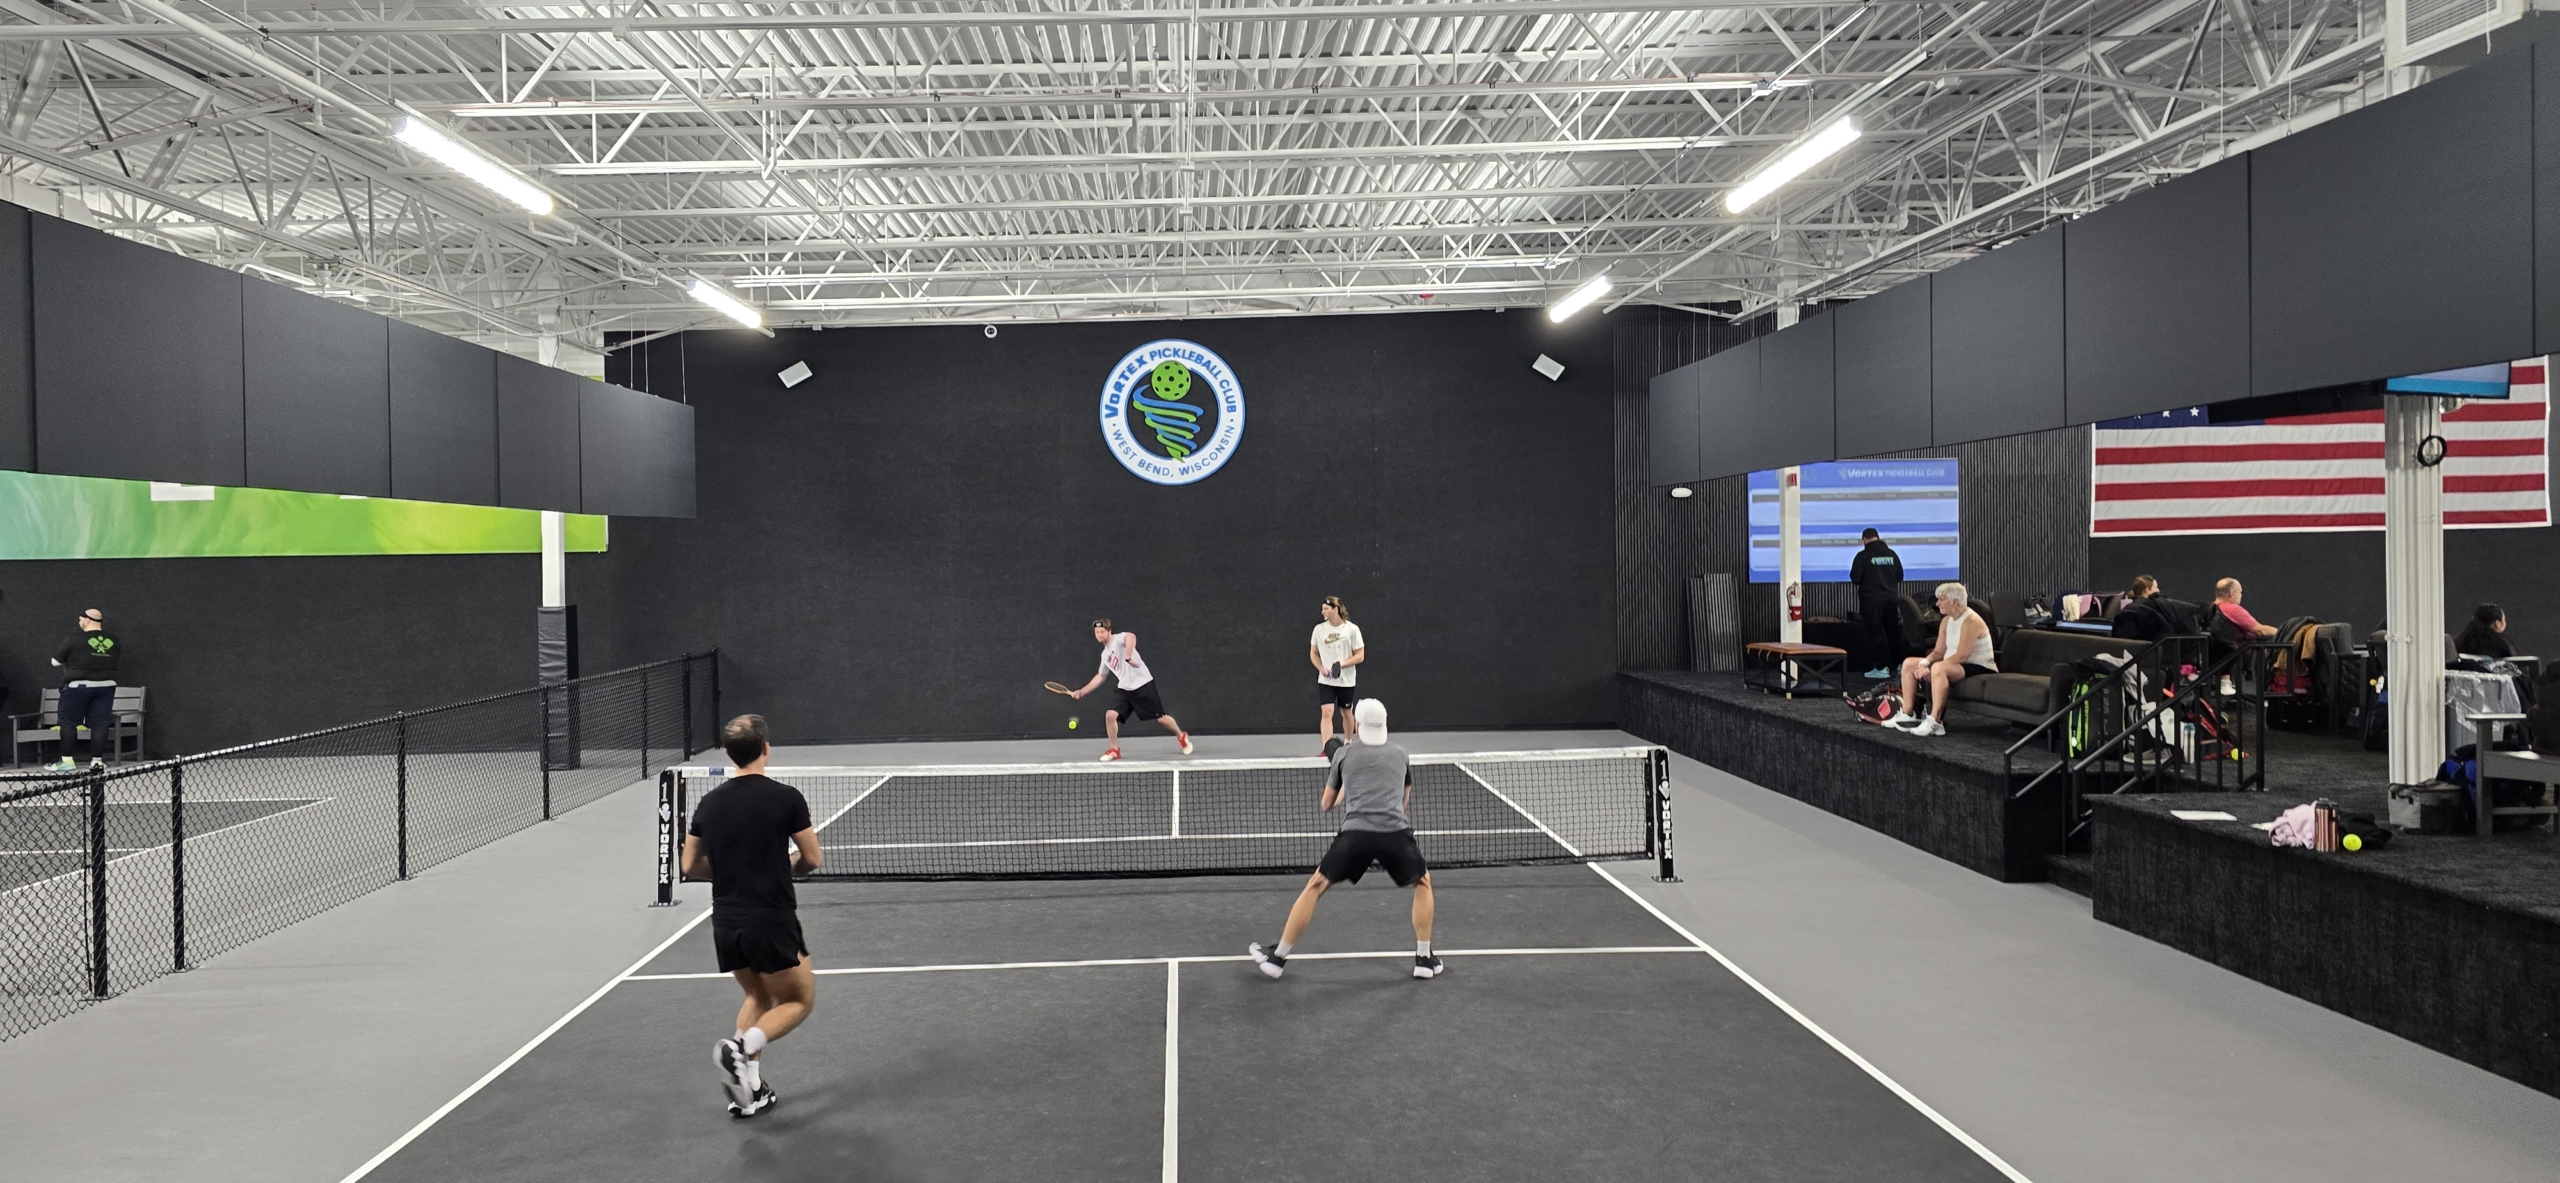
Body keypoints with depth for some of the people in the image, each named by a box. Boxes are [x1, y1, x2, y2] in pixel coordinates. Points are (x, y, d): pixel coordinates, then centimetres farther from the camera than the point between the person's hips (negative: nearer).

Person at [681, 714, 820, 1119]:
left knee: (759, 997, 25)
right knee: (800, 999, 12)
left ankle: (749, 1089, 15)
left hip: (726, 925, 6)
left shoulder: (709, 803, 4)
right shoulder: (786, 798, -11)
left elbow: (690, 866, 9)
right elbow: (811, 859, -4)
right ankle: (741, 1049, -13)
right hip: (772, 922, -5)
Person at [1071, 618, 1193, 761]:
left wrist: (1128, 658, -42)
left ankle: (1182, 736, 29)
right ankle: (1114, 750, 4)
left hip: (1143, 685, -7)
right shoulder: (1105, 654, 14)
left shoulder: (1118, 639, -11)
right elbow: (1101, 676, 26)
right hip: (1125, 689, 7)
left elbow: (1131, 636, -36)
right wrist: (1083, 691, 21)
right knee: (1110, 715, -12)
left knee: (1160, 718, 1)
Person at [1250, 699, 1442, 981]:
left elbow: (1326, 805, 29)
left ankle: (1277, 958, 19)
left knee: (1314, 887, 15)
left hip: (1356, 832, -1)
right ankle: (1424, 959, 24)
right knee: (1422, 883, 28)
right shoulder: (1400, 754, 22)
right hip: (1396, 832, 1)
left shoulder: (1344, 754, 18)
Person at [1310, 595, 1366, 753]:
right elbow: (1313, 653, 12)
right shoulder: (1319, 629, 1)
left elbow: (1360, 656, -6)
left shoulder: (1352, 629, -7)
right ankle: (1327, 749, -17)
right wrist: (1321, 668, -7)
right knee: (1326, 712, -13)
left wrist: (1342, 664, -21)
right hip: (1325, 681, 1)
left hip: (1346, 681, -1)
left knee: (1346, 712, 13)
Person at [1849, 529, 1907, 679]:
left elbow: (1855, 579, -11)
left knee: (1877, 633, 0)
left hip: (1871, 599, -4)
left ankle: (1882, 668, -2)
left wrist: (1865, 582, 12)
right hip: (1891, 598, 4)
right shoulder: (1891, 554, 3)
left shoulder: (1863, 555, -11)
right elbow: (1900, 576, 10)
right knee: (1893, 632, 15)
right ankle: (1900, 663, 22)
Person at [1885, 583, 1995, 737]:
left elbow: (1961, 656, -27)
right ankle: (1907, 715, -1)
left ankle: (1935, 723, -39)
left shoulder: (1971, 621, -19)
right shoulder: (1946, 621, 9)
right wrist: (1925, 662, -15)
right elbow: (1938, 652, 8)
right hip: (1956, 667, 10)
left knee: (1939, 668, -38)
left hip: (1980, 669, -10)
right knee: (1909, 664, 3)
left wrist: (1930, 668, -26)